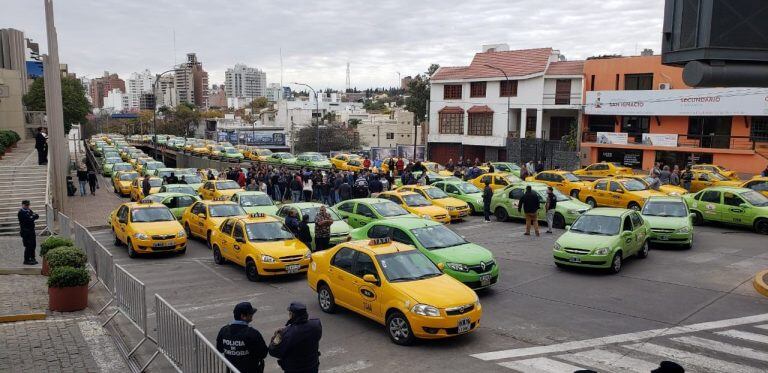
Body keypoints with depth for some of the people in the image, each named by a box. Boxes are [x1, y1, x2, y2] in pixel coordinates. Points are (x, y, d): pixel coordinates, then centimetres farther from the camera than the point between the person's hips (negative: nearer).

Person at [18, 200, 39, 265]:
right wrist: (34, 217, -6)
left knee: (33, 245, 11)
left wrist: (33, 216, -12)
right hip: (25, 231, -8)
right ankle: (26, 260, 2)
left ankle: (32, 258, 22)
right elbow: (28, 219, -20)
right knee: (28, 246, -6)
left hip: (31, 230, 8)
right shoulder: (21, 212, -9)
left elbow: (37, 216, 7)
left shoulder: (29, 210, 15)